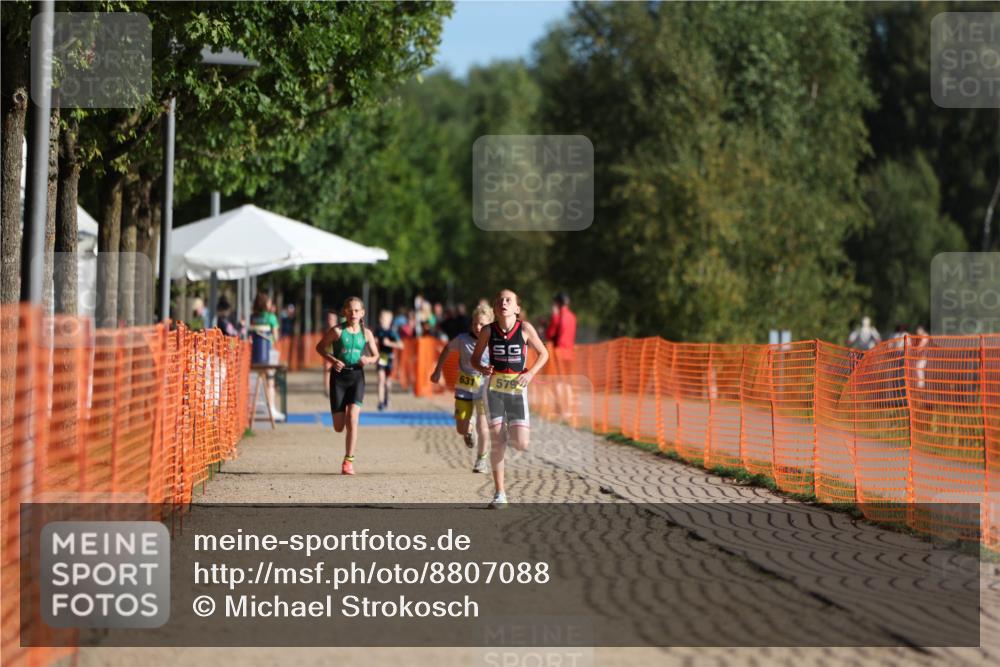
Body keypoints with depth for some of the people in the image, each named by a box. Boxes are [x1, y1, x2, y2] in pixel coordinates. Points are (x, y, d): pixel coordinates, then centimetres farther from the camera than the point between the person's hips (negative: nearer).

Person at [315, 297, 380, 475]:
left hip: (357, 376, 0)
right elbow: (320, 347, 4)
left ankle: (348, 461, -12)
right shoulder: (337, 331, -4)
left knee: (352, 419, -16)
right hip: (339, 375, 0)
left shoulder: (366, 333, 2)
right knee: (339, 427, 1)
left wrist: (368, 360, -10)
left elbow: (375, 355, 13)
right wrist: (332, 359, -13)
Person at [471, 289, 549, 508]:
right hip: (494, 389, 0)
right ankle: (499, 494, 5)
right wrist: (482, 368, -14)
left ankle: (512, 433, 31)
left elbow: (543, 353, 5)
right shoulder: (488, 331, -3)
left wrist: (531, 373, -10)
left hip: (517, 389, 0)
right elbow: (475, 358, 8)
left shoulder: (525, 329, -6)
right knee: (497, 443, -5)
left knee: (521, 444, -8)